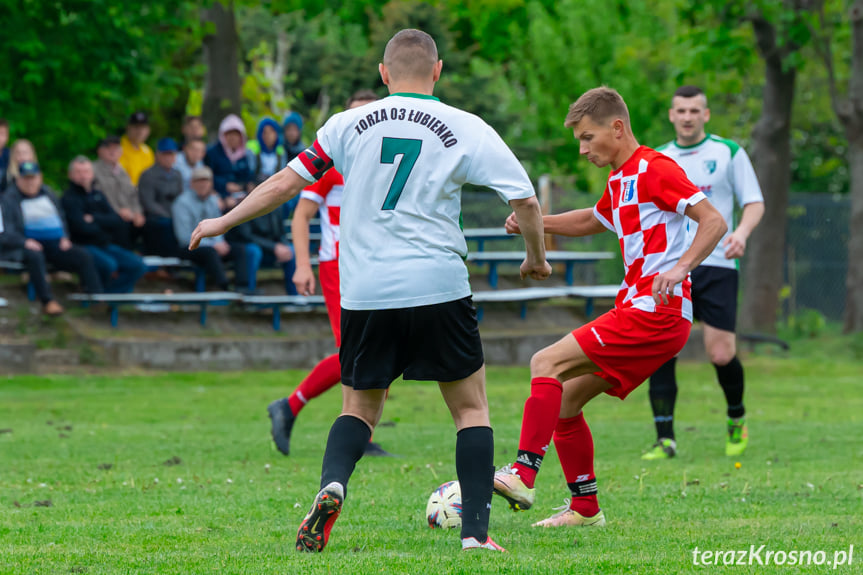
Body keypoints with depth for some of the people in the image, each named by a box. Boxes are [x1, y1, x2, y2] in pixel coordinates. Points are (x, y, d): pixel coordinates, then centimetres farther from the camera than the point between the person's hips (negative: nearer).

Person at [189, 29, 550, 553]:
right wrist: (537, 258, 18)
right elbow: (526, 200, 0)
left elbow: (287, 182, 8)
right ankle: (476, 530, 3)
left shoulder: (350, 124, 5)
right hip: (439, 288, -2)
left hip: (365, 293, 2)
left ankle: (332, 485, -13)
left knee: (359, 408, 17)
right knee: (471, 406, 12)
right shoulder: (466, 128, 1)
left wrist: (224, 222, 21)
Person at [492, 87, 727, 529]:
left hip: (655, 311, -9)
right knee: (564, 398, 10)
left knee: (546, 363, -16)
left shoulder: (654, 169, -8)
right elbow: (594, 220, 40)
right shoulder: (619, 181, 20)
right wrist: (536, 223, 24)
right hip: (638, 311, 9)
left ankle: (523, 474, -24)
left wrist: (681, 267, -29)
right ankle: (585, 508, 15)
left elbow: (713, 222, -14)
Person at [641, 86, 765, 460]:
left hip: (716, 264, -2)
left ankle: (736, 418, 21)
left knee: (721, 354, -8)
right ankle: (665, 440, -7)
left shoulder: (729, 153, 4)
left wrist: (742, 232, -17)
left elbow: (754, 203, 3)